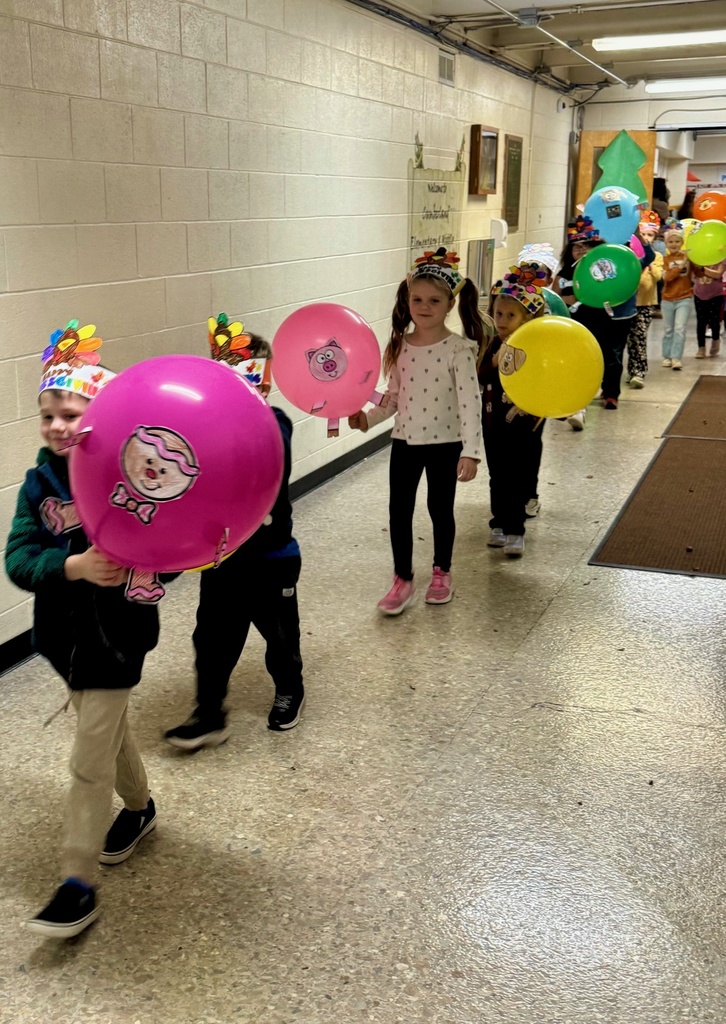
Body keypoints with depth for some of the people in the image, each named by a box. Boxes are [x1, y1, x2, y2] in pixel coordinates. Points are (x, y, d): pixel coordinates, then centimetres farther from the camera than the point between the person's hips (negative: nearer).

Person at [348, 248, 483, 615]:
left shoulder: (458, 349, -13)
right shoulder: (400, 345, 2)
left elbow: (469, 401, -18)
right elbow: (394, 396, 10)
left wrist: (471, 450, -24)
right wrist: (367, 417, -6)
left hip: (445, 443, -4)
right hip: (404, 441, 4)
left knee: (441, 509, 11)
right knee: (399, 510, 5)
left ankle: (441, 573, 31)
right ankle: (403, 579, 19)